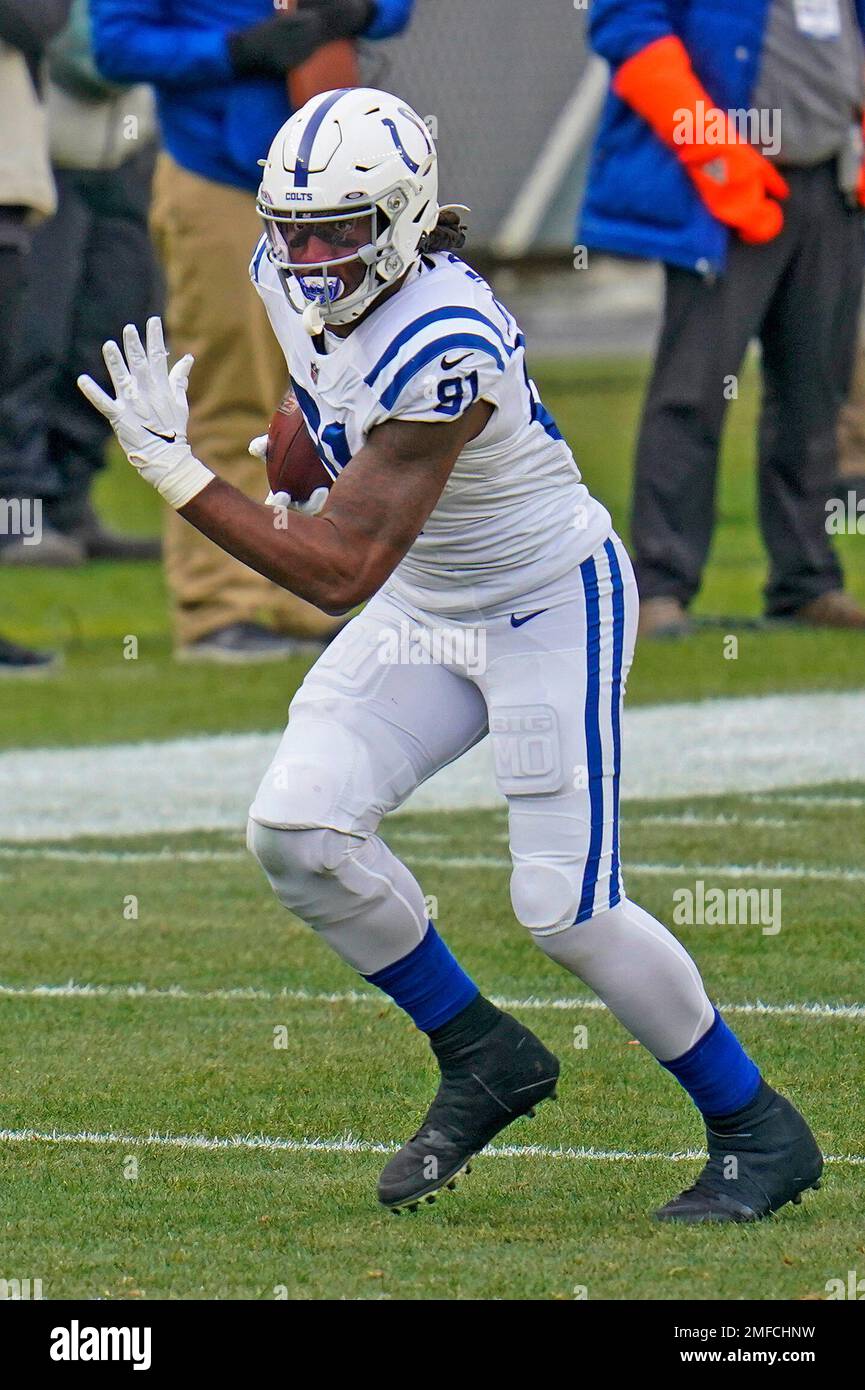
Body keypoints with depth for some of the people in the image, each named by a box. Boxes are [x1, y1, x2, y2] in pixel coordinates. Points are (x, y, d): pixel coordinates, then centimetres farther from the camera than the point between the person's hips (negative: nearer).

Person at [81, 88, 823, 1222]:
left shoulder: (444, 347, -35)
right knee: (296, 830, -7)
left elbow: (340, 573, -35)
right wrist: (291, 481, 26)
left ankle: (761, 1134, 11)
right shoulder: (293, 276, -10)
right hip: (427, 606, 8)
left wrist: (174, 469, -36)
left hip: (553, 607, -8)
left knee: (566, 908, -9)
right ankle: (484, 1058, 13)